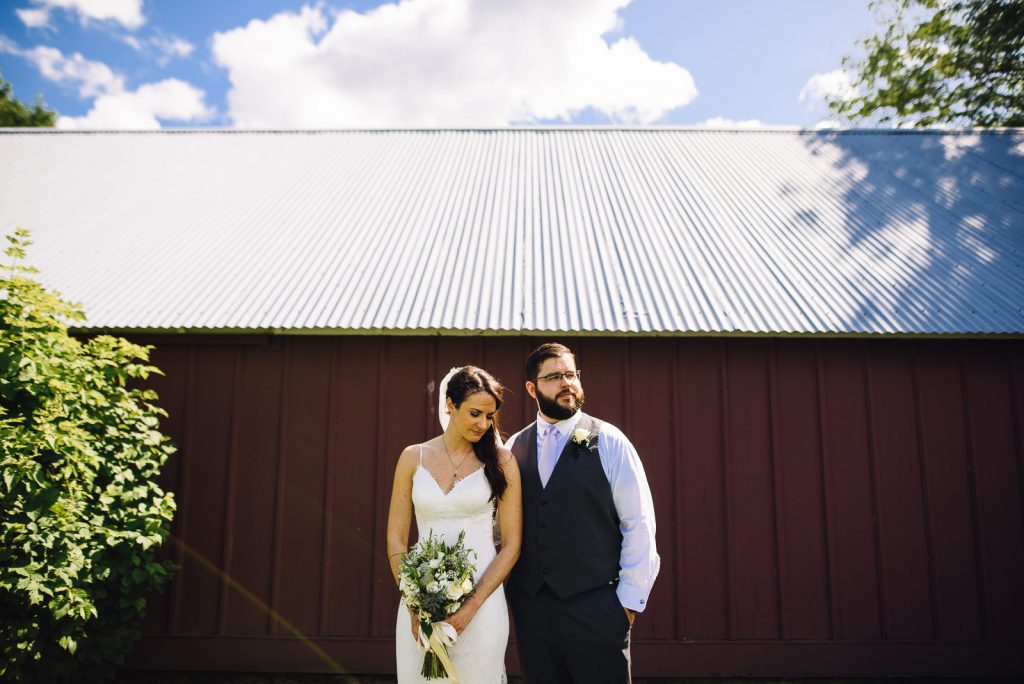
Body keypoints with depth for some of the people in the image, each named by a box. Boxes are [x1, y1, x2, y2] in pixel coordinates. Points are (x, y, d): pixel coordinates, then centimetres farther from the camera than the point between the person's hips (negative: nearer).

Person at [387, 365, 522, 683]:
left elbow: (511, 544, -2)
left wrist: (472, 606, -11)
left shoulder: (501, 460, -1)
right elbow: (395, 539, 4)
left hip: (481, 602, -1)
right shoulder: (414, 457, 2)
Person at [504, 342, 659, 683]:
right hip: (529, 604, 3)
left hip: (595, 604, -3)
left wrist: (630, 598, -6)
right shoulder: (513, 447, 5)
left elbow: (639, 523, -5)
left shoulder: (608, 441, -4)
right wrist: (504, 587, 7)